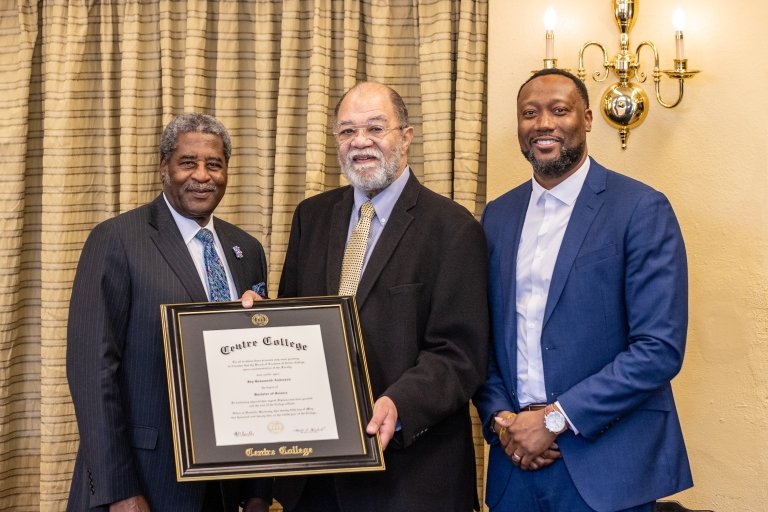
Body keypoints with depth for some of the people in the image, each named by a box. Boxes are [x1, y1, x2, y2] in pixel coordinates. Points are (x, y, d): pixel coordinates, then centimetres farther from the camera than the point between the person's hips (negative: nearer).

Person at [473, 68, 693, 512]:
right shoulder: (497, 215, 8)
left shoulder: (642, 209, -8)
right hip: (515, 460, 4)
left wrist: (555, 419, -15)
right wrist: (500, 417, -5)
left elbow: (660, 349, -14)